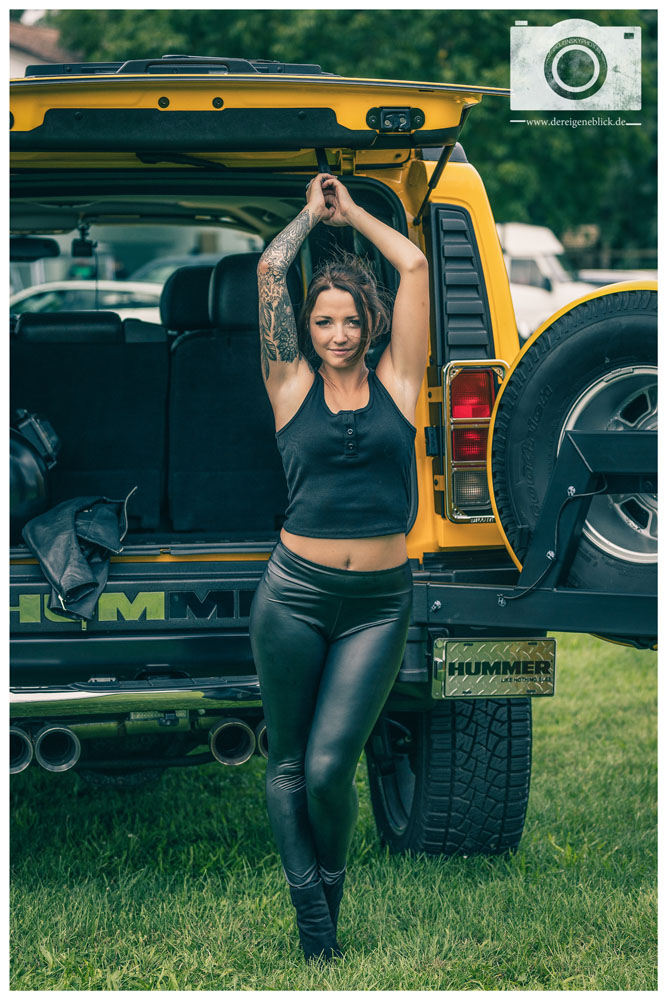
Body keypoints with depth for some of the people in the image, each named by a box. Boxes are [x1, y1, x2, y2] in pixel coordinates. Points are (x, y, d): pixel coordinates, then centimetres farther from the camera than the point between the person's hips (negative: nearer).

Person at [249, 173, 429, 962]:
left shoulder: (395, 383, 7)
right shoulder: (293, 386, 5)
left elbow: (414, 266, 6)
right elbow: (270, 268, 3)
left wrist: (353, 213, 18)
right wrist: (312, 214, 17)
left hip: (379, 603, 0)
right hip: (295, 593, 0)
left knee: (330, 766, -7)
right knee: (287, 763, 5)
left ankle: (330, 886, 19)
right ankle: (311, 918, 15)